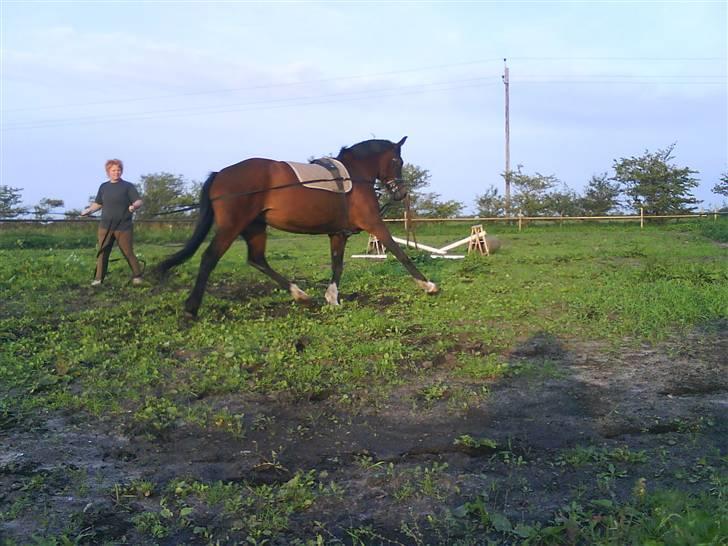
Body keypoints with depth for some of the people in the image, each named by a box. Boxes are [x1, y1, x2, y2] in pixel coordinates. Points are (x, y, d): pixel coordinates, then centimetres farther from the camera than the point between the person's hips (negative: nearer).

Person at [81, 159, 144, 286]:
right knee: (102, 253, 3)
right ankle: (99, 278, 9)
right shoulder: (103, 187, 12)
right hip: (105, 227, 4)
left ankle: (137, 276, 15)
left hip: (123, 227, -4)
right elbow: (98, 203, 19)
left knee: (128, 253, 1)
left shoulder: (128, 186, 0)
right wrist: (89, 210, 2)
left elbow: (139, 201, -7)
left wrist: (134, 205, -29)